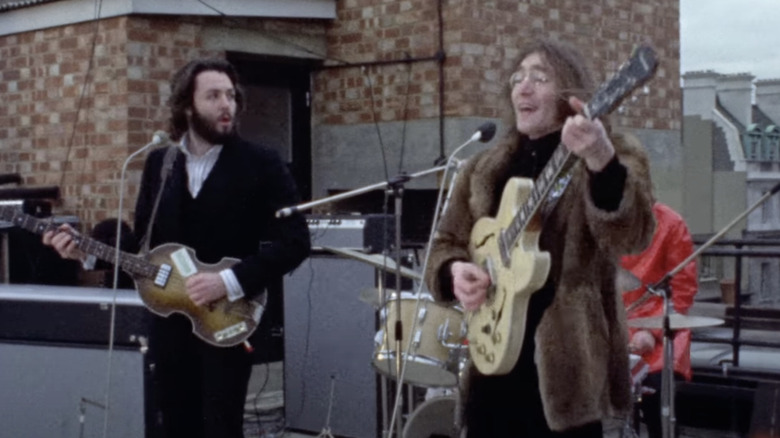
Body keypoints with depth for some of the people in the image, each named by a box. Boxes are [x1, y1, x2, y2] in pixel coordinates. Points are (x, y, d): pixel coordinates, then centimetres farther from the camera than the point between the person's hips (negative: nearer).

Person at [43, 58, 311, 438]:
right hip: (169, 318, 4)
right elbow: (142, 236, 12)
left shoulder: (262, 164, -7)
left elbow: (294, 240, -12)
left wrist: (230, 281, -21)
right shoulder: (158, 162, 8)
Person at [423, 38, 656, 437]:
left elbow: (629, 236, -23)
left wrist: (601, 162, -42)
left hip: (564, 360, -5)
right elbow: (446, 242, 18)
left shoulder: (612, 155, -4)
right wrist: (455, 270, -6)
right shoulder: (485, 168, 13)